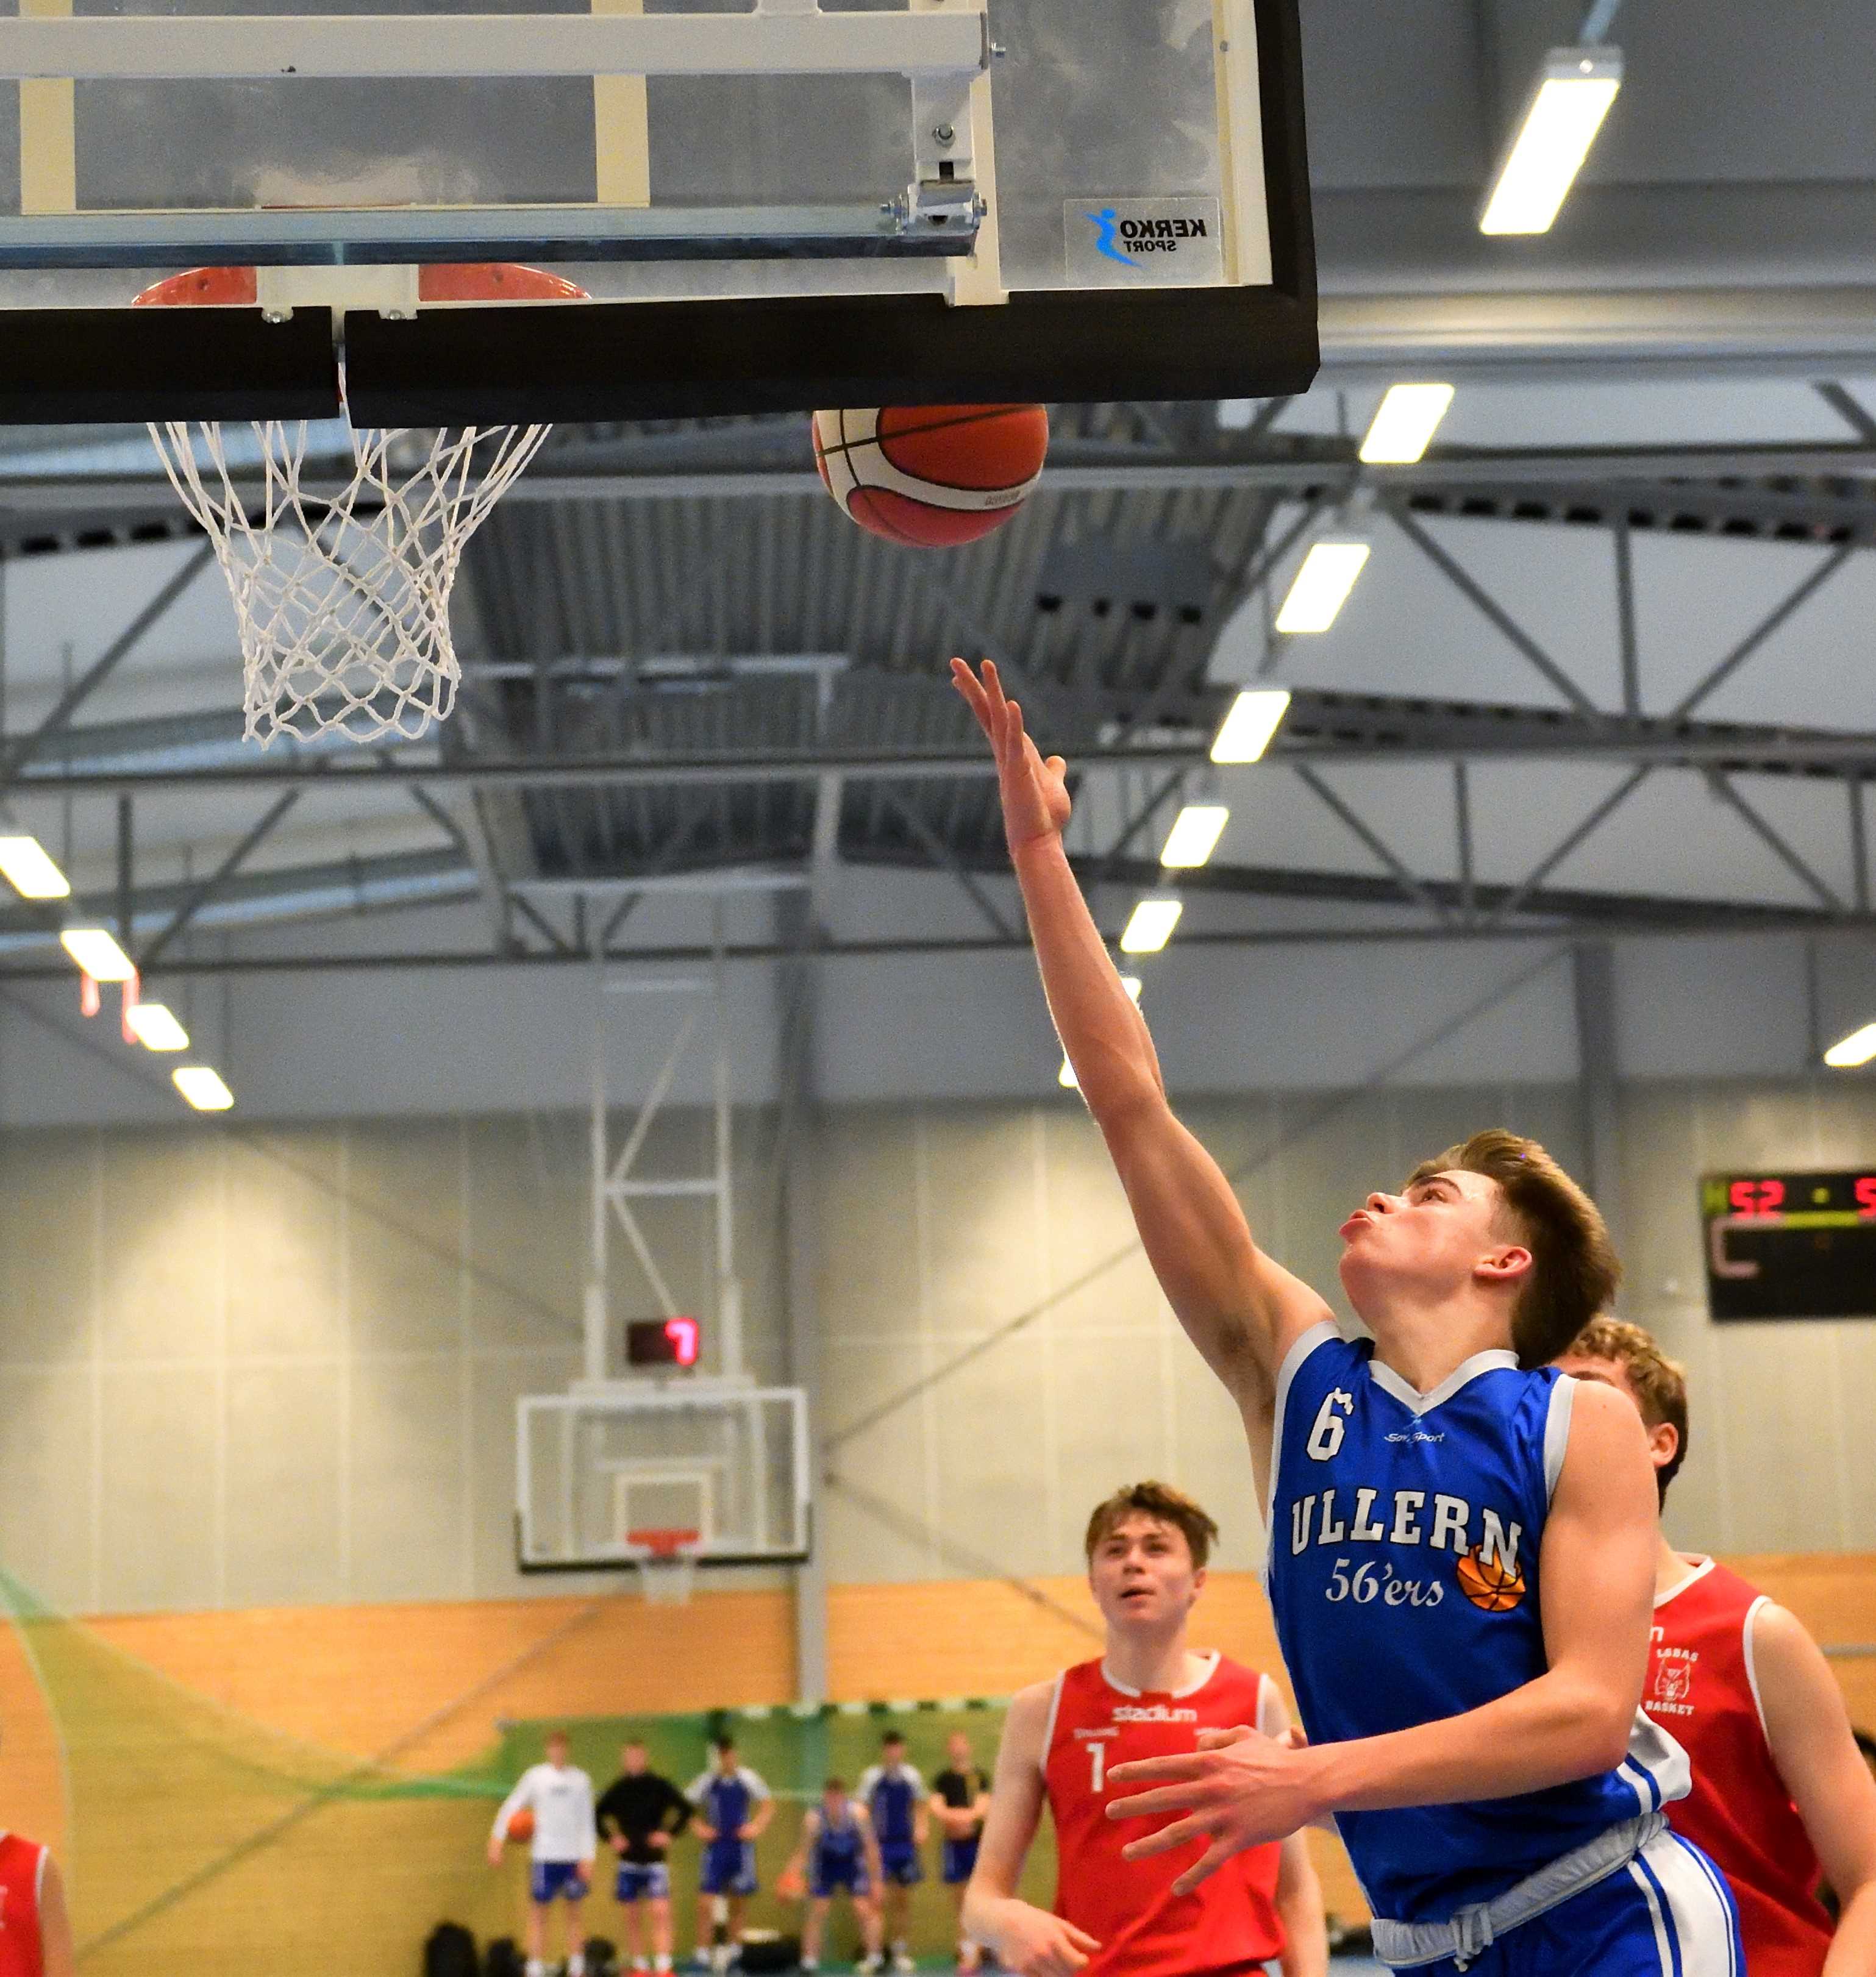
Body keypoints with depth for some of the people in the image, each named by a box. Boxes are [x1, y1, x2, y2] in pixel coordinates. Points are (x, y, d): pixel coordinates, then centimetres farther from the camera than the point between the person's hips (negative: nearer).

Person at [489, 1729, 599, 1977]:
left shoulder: (580, 1779, 6)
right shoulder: (535, 1776, 1)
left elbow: (587, 1821, 6)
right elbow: (511, 1807, -1)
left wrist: (588, 1858, 0)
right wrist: (496, 1839, -12)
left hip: (574, 1858, 2)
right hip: (544, 1856, -2)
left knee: (574, 1916, 8)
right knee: (538, 1916, -1)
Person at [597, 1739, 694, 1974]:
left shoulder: (659, 1785, -2)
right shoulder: (618, 1788, 4)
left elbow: (685, 1809, 2)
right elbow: (598, 1816, 14)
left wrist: (669, 1833, -7)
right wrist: (611, 1837, 0)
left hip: (655, 1859, -3)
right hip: (629, 1860, 3)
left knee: (660, 1913, -14)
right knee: (632, 1917, 7)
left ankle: (663, 1968, -16)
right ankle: (639, 1968, 18)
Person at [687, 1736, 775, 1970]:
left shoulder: (747, 1779, -1)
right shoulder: (706, 1780, -2)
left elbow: (768, 1805, 7)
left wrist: (757, 1826, -8)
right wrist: (699, 1827, -10)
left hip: (741, 1846, 1)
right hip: (715, 1848, -1)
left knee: (737, 1904, 9)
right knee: (706, 1903, -10)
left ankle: (735, 1951, 22)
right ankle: (703, 1954, -5)